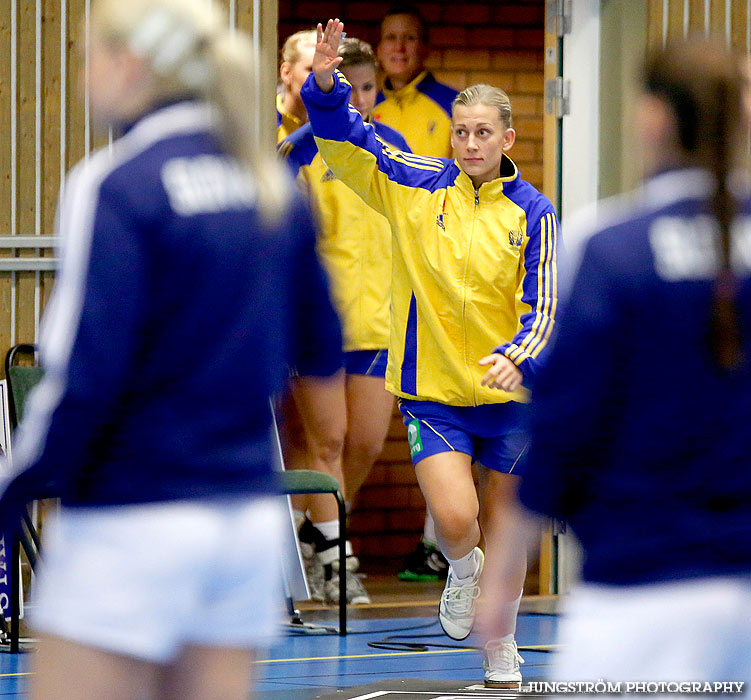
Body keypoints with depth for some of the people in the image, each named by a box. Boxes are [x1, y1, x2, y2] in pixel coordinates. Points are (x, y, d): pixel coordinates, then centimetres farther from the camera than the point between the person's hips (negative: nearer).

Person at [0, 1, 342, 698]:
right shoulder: (271, 184, 8)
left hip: (130, 526, -7)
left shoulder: (114, 185, -12)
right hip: (250, 519, 7)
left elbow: (82, 373, -17)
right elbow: (319, 347, 15)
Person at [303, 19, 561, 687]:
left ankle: (501, 643, 33)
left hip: (509, 394, 1)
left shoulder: (532, 213, -4)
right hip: (432, 388, -1)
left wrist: (517, 357, -27)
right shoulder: (417, 187, -3)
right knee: (455, 520, -17)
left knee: (504, 532, 10)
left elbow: (545, 305, -8)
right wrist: (325, 83, -25)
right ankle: (461, 573, 19)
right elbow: (343, 138, -5)